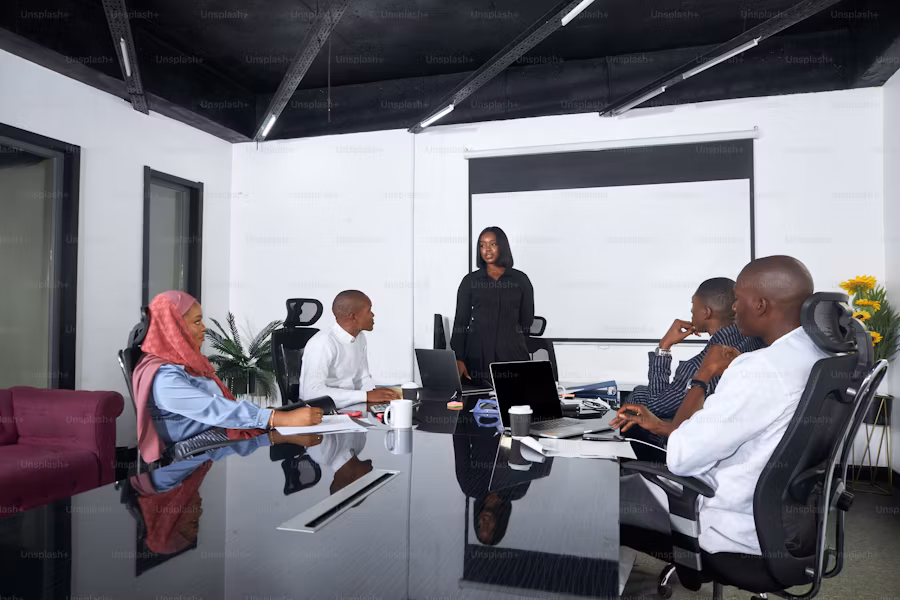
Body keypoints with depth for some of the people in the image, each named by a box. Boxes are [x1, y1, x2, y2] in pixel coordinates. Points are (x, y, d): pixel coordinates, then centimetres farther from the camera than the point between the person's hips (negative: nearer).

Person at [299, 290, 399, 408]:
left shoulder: (360, 337, 6)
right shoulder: (323, 343, -21)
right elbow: (313, 393, -28)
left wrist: (374, 391, -9)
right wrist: (367, 395, -27)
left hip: (348, 406, 8)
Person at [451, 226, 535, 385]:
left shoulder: (520, 279, 7)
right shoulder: (470, 280, 7)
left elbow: (527, 320, 10)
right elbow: (460, 323, 2)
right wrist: (458, 359, -7)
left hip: (512, 354, 0)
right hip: (477, 355, 0)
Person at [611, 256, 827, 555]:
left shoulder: (760, 370, -30)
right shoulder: (815, 356, 1)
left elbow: (681, 458, -24)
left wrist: (702, 376, -13)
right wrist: (661, 426, 12)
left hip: (740, 527, -9)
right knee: (631, 474, 24)